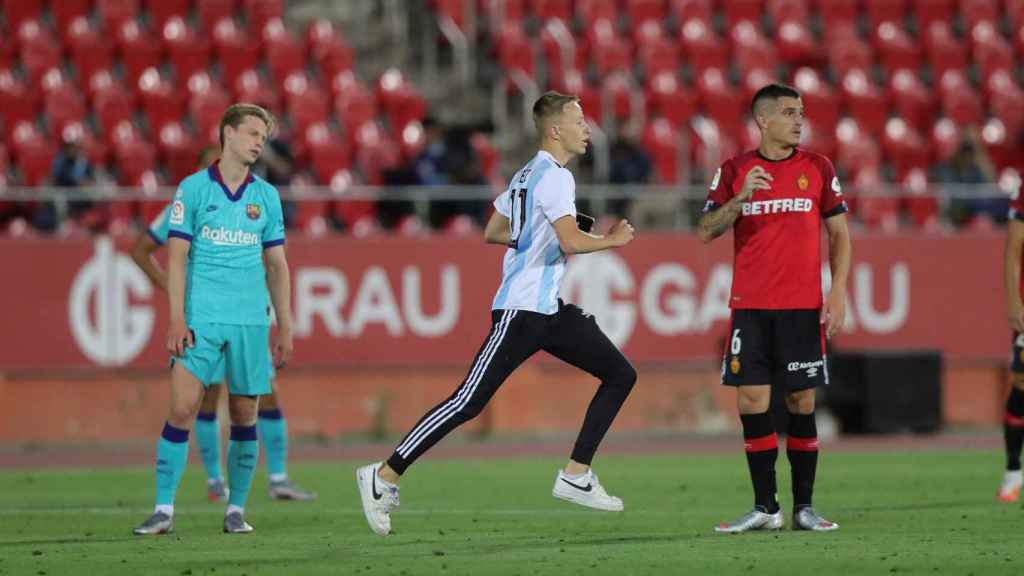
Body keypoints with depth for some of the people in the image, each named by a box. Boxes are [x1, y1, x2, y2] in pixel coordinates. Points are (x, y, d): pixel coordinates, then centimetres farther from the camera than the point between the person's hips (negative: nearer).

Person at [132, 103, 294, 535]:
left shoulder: (266, 196, 10)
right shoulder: (193, 188, 1)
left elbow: (276, 265, 15)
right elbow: (177, 256, -2)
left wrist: (285, 326, 10)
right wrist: (177, 318, -10)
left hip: (251, 321, 3)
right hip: (201, 320, -3)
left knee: (245, 414, 3)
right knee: (182, 408, -10)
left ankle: (236, 509, 12)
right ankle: (164, 509, -7)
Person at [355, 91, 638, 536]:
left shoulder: (527, 176, 16)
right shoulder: (554, 177, -14)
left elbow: (492, 232, 24)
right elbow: (571, 241, -26)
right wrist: (613, 240, -9)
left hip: (549, 308, 10)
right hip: (521, 310, -10)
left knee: (620, 375, 7)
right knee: (469, 401, -11)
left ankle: (576, 477, 6)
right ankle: (383, 477, -6)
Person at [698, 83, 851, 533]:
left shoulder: (818, 168, 5)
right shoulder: (735, 171, 5)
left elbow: (839, 234, 7)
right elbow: (706, 231, 0)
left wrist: (838, 293, -3)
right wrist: (740, 197, -17)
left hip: (802, 308, 0)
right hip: (749, 307, 0)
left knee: (801, 402, 0)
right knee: (752, 402, -3)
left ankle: (804, 507, 6)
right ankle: (765, 508, 2)